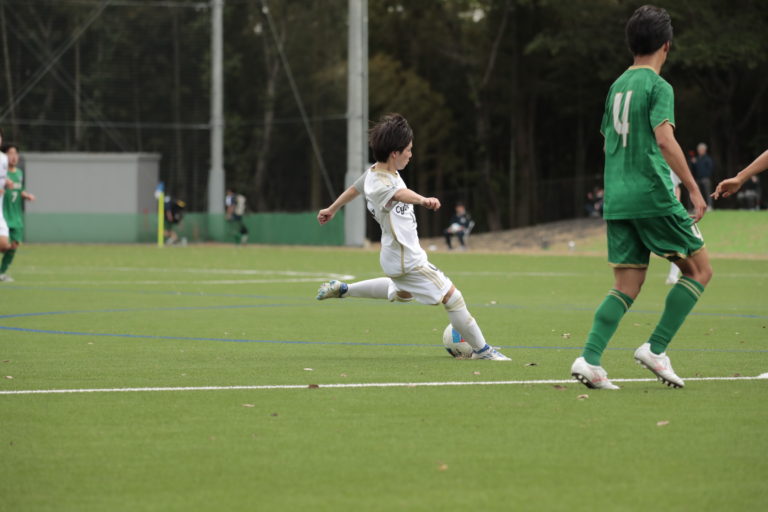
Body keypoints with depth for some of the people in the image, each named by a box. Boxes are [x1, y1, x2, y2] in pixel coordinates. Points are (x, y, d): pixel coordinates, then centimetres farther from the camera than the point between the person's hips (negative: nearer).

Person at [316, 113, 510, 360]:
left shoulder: (373, 172, 2)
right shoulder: (378, 183, -28)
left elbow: (354, 188, 22)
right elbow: (399, 194, -51)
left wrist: (332, 209, 40)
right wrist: (423, 200, -72)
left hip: (402, 254, 10)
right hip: (406, 260, -10)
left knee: (401, 293, 38)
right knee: (451, 296, -8)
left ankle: (341, 289, 44)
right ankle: (481, 349, 1)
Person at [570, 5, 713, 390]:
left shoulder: (617, 86, 15)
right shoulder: (657, 86, -7)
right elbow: (665, 140, -18)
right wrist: (694, 190, -16)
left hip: (616, 200, 7)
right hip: (654, 197, -7)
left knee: (626, 287, 7)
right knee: (699, 270, 6)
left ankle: (589, 359, -9)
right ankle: (656, 349, -3)